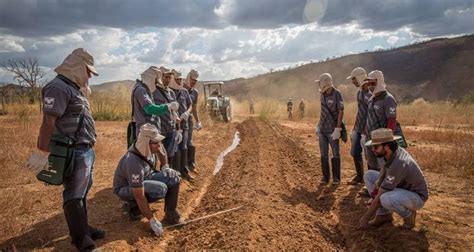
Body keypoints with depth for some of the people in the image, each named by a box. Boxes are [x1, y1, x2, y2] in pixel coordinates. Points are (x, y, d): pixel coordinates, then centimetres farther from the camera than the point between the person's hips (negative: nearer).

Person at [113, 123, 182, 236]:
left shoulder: (150, 148, -16)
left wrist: (165, 166, -5)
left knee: (173, 178, -12)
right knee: (161, 189, -32)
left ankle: (170, 214, -2)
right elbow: (140, 197, -33)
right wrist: (152, 220, -29)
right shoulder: (134, 163, -38)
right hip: (125, 189, -7)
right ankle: (133, 206, -6)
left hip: (145, 178, 7)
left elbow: (160, 149, 12)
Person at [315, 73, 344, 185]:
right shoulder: (322, 95, 8)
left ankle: (336, 177, 12)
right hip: (322, 129, 6)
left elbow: (341, 112, -13)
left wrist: (338, 129, -17)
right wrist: (318, 126, 14)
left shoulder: (337, 94, -11)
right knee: (324, 154, 8)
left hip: (332, 129, -6)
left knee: (335, 154, 3)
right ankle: (325, 176, 16)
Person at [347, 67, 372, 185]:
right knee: (355, 152, 14)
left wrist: (365, 133, -22)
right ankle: (359, 176, 29)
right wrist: (354, 129, 19)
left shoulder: (370, 93, -17)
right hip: (359, 128, 9)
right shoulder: (359, 92, 11)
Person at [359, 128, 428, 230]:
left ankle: (409, 214, -6)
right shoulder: (392, 152, -10)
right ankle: (383, 214, 2)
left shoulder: (398, 164, -34)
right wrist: (377, 184, -14)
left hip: (416, 197, -9)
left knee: (385, 199, -39)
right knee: (369, 175, -1)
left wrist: (365, 218, -19)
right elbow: (384, 173, 9)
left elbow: (379, 196, -28)